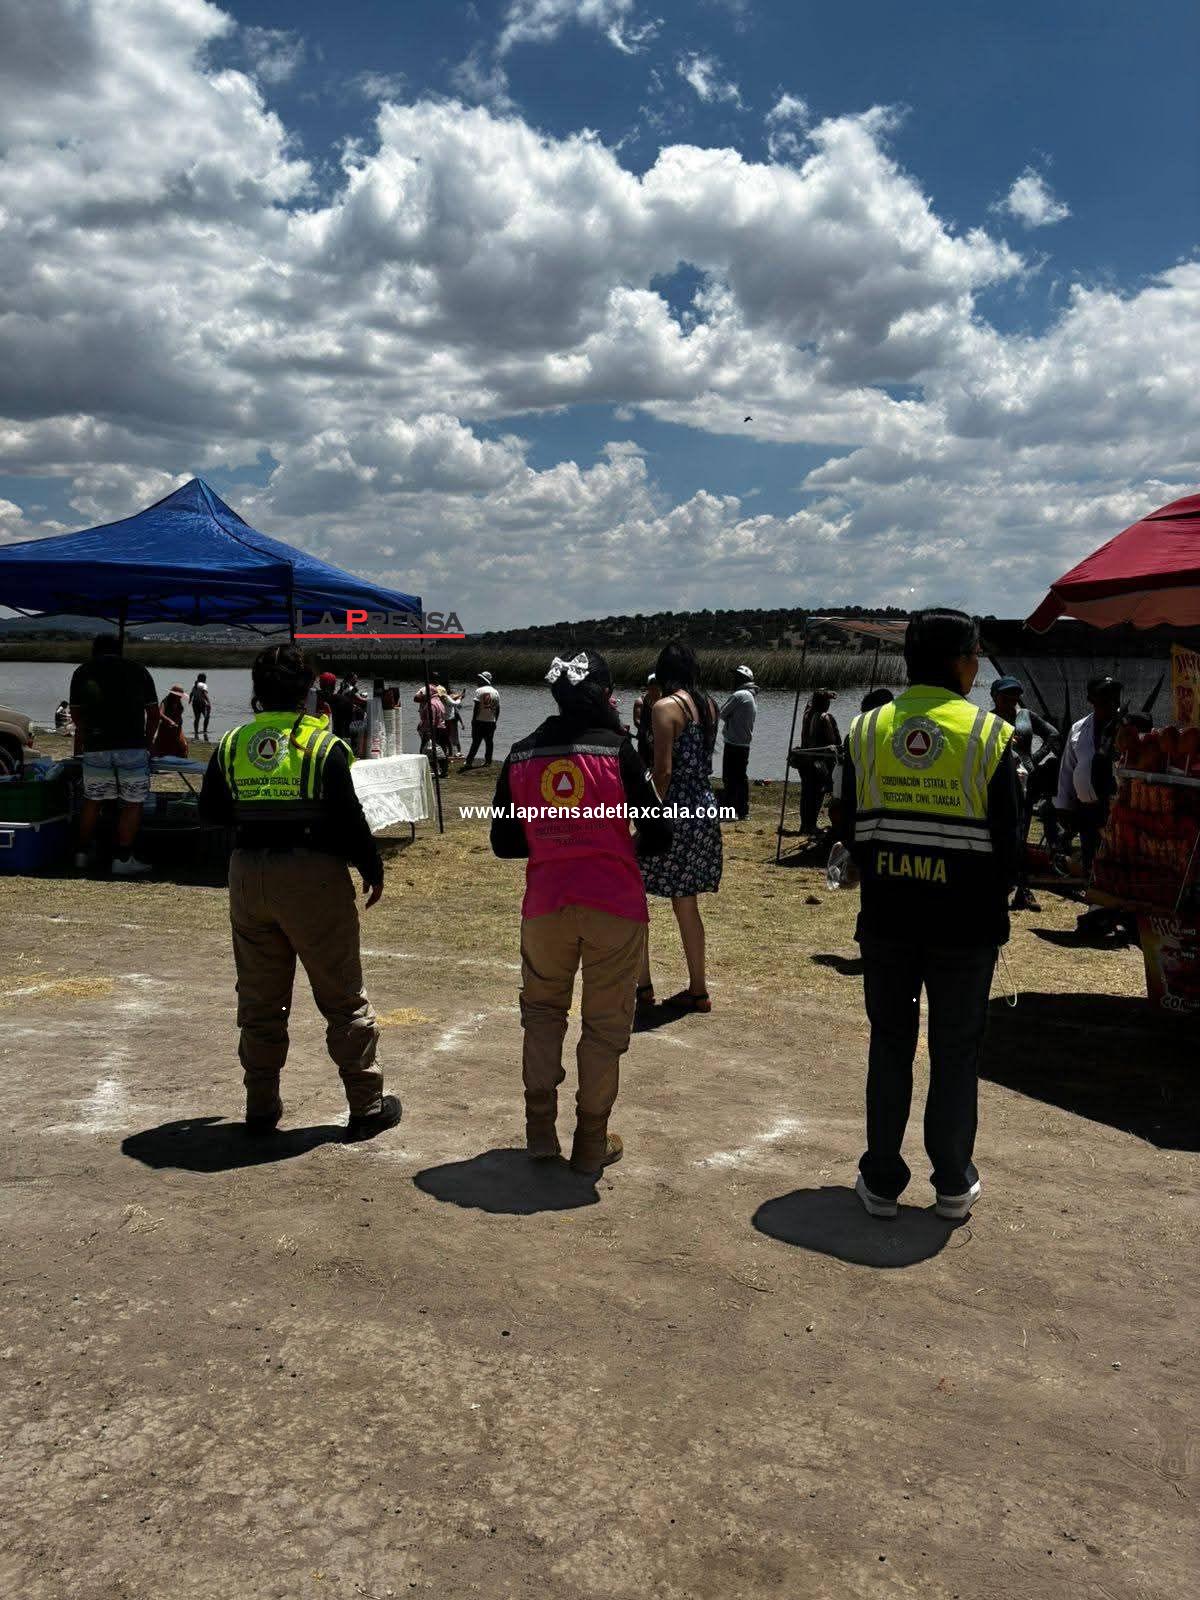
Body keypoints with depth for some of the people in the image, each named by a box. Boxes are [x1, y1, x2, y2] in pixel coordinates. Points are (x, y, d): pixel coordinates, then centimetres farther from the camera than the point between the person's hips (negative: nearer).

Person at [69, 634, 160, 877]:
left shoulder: (82, 672, 12)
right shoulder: (138, 671, 9)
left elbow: (76, 713, 19)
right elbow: (153, 713, 11)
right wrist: (148, 740, 26)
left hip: (95, 747, 2)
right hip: (132, 747, -2)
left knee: (92, 800, 16)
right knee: (133, 803, 3)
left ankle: (82, 852, 22)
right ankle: (122, 858, -1)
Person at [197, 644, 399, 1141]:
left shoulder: (231, 745, 4)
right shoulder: (324, 745, -9)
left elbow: (211, 812, 11)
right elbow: (349, 818, -12)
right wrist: (372, 869, 1)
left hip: (248, 875, 4)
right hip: (314, 876, -4)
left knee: (259, 1000, 15)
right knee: (343, 998, 6)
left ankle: (261, 1109, 21)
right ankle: (367, 1106, 12)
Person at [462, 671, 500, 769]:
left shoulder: (479, 691, -8)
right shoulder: (495, 692, 10)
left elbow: (476, 706, -12)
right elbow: (497, 709, 11)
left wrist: (473, 719, -7)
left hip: (480, 721, -4)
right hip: (491, 721, 4)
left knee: (476, 742, -4)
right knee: (489, 742, 10)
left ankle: (469, 761, -7)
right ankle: (488, 761, 12)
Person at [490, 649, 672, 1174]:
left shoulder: (521, 755, 4)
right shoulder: (617, 749, -6)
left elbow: (504, 842, 9)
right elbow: (658, 835, -5)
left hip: (546, 903, 3)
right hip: (614, 904, -2)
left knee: (542, 1010, 22)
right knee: (605, 1023, 11)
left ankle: (540, 1129, 21)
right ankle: (592, 1141, 19)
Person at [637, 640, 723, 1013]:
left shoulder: (665, 707, -12)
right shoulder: (709, 705, 10)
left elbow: (663, 771, -17)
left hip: (676, 812, -8)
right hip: (705, 809, 8)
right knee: (686, 904, 16)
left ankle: (642, 986, 4)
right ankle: (697, 990, 21)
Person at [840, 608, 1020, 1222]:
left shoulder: (866, 729, -1)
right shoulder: (990, 734, -9)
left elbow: (851, 831, 4)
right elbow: (1008, 839, -5)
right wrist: (991, 906, 11)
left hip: (886, 919, 2)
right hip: (965, 924, -2)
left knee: (890, 1046, 14)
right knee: (956, 1053, 11)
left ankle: (881, 1181, 21)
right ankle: (953, 1185, 22)